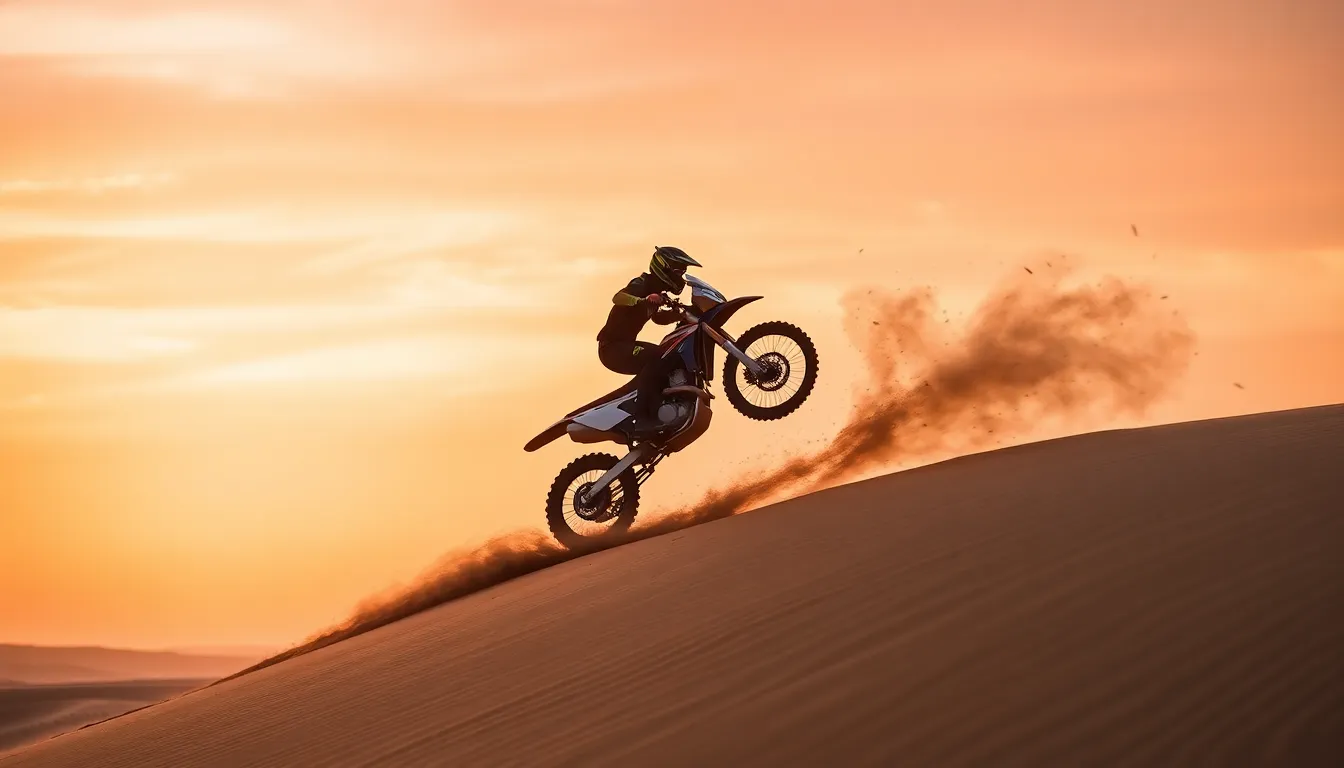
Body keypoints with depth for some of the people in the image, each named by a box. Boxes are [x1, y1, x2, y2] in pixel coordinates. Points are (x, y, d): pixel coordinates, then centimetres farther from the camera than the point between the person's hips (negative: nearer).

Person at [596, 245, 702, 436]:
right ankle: (643, 418, -38)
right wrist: (646, 301, -50)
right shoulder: (640, 286, -16)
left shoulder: (654, 291, 14)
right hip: (613, 347, -10)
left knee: (670, 358, 14)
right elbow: (618, 297, -37)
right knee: (654, 358, -33)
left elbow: (659, 318, 31)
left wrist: (681, 312, 14)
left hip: (626, 344, 10)